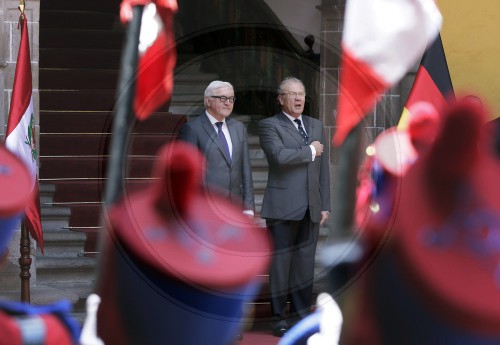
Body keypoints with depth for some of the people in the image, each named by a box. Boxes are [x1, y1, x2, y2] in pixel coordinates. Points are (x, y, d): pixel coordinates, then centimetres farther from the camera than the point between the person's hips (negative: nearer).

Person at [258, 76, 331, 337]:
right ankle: (279, 317, 4)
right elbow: (279, 156, -20)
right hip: (283, 206, -5)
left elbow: (323, 169, 15)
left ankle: (301, 313, 12)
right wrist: (310, 151, -6)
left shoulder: (316, 126, 17)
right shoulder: (269, 125, -1)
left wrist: (325, 205, 10)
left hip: (311, 208, 5)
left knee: (305, 263, 5)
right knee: (281, 262, -2)